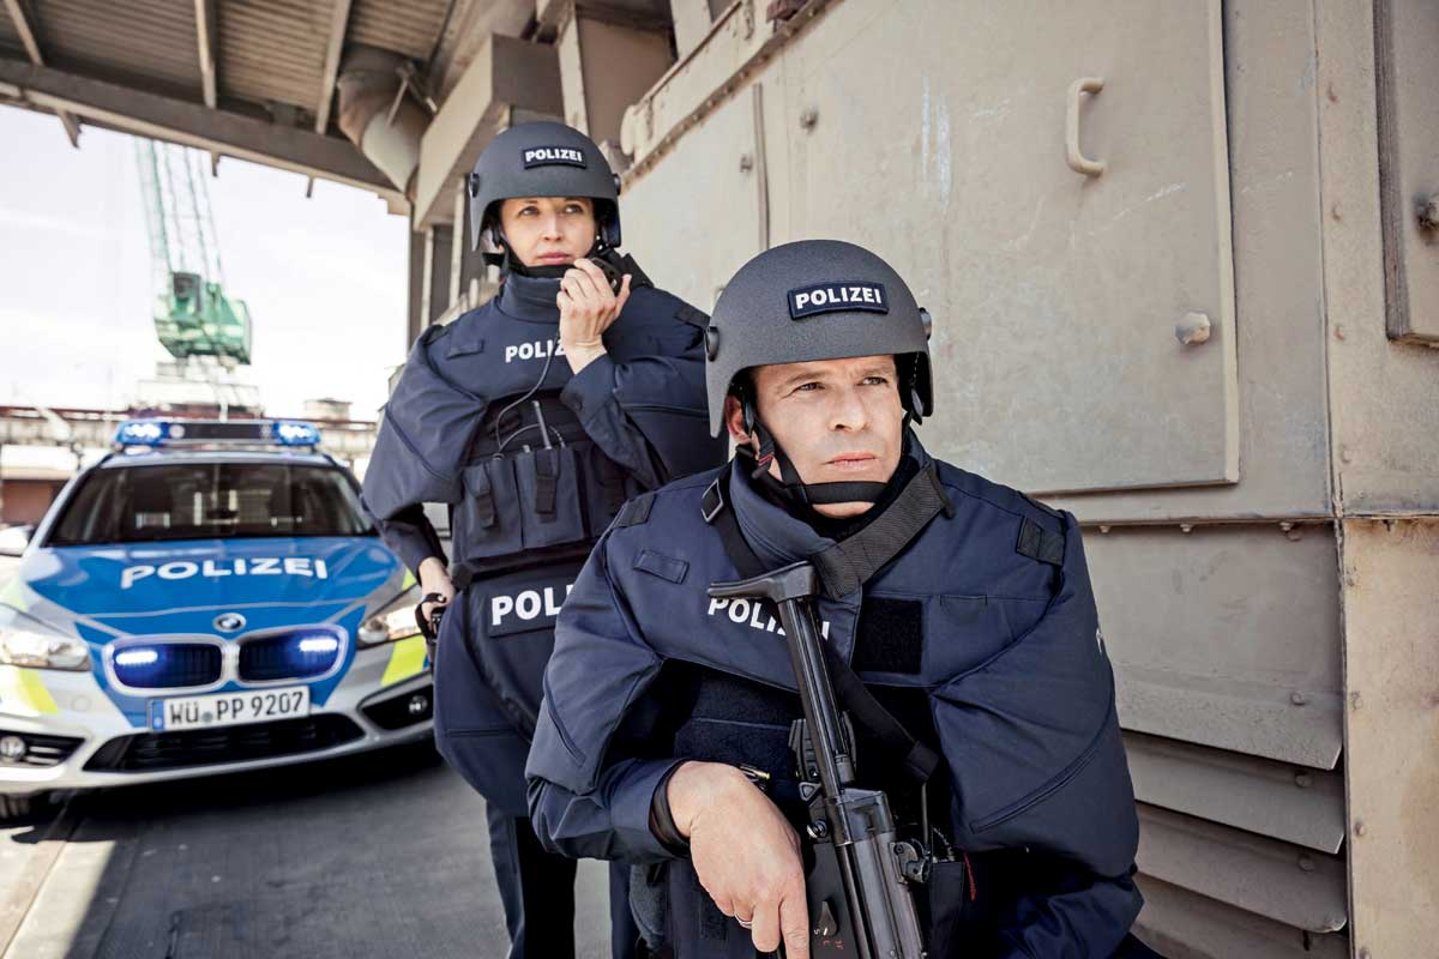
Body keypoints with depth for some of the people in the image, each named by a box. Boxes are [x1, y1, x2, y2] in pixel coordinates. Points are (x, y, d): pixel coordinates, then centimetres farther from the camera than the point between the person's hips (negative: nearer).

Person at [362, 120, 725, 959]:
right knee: (528, 848, 15)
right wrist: (428, 565, 10)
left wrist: (587, 352, -9)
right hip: (502, 642, 3)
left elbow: (688, 458, -12)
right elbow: (394, 492, 25)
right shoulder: (453, 353, 13)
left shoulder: (665, 326, 3)